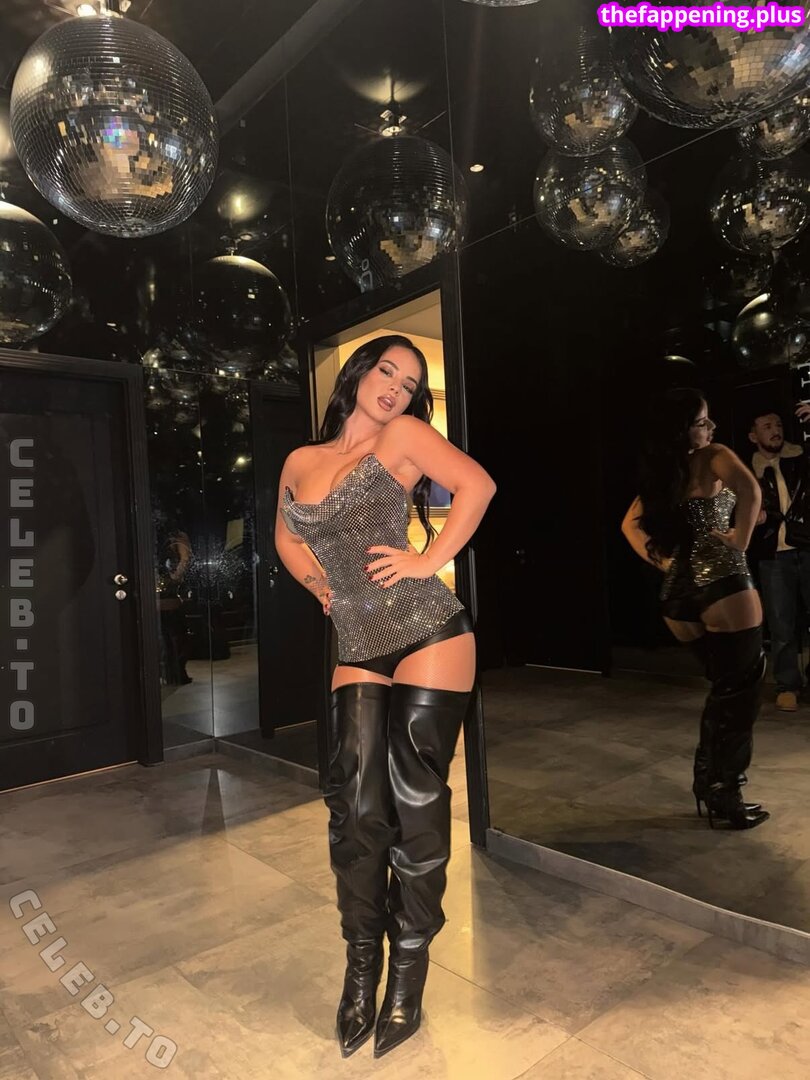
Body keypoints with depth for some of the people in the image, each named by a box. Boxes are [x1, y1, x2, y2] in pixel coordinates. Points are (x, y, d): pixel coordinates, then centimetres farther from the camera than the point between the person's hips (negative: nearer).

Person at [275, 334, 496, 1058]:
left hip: (429, 638, -3)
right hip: (358, 653, 4)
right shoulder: (300, 463, 13)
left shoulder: (402, 437, 0)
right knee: (357, 808, 1)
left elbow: (477, 484, -8)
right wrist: (321, 584, 10)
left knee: (415, 802, 3)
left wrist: (429, 560, -11)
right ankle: (361, 972, 22)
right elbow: (287, 539, 26)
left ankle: (408, 974, 22)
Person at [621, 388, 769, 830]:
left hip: (677, 593, 7)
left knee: (724, 686, 21)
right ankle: (724, 790, 7)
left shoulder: (660, 472, 14)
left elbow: (631, 525, 21)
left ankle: (708, 780, 28)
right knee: (742, 689, 3)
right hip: (722, 584, -7)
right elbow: (750, 491, -24)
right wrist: (740, 543, -12)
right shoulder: (714, 457, -4)